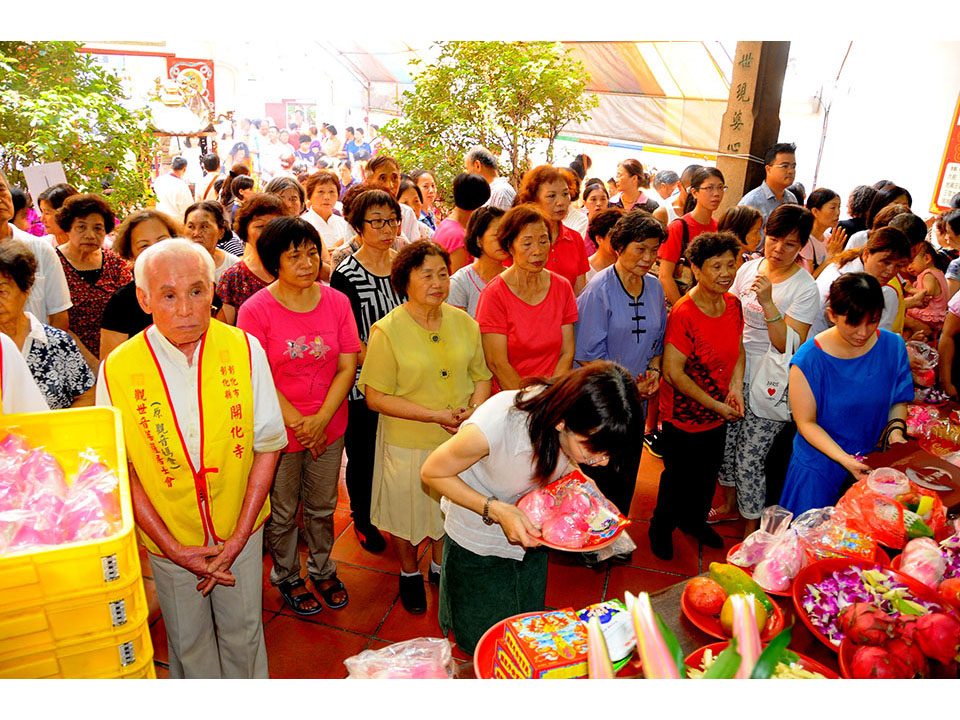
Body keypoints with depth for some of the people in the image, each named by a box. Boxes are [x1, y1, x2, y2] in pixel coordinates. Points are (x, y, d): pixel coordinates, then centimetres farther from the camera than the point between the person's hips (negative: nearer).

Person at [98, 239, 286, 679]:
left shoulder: (245, 350, -14)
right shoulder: (117, 370, -15)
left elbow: (267, 446, -7)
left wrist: (239, 536, -10)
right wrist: (171, 546, -10)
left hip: (240, 532, 0)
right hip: (168, 539, 0)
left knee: (242, 632, 19)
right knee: (188, 641, 20)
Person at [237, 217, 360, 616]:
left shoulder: (337, 301, -4)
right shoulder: (256, 309, -13)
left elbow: (347, 367, -5)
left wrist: (320, 420, -14)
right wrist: (297, 422, -17)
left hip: (329, 427, 3)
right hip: (278, 431, -2)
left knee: (322, 507, 19)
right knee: (282, 512, 15)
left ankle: (322, 569, 43)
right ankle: (287, 578, 39)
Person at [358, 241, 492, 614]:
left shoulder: (463, 322, -1)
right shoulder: (387, 330, -16)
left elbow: (481, 375, 8)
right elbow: (376, 397, -16)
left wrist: (474, 410, -12)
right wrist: (435, 415, -22)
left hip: (461, 439, 4)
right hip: (408, 441, -4)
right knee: (409, 509, 15)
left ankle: (441, 565, 48)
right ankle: (409, 574, 43)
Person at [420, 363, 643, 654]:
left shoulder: (583, 433, -26)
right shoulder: (495, 425, -42)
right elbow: (432, 473, -23)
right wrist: (497, 510, -33)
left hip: (531, 537, 4)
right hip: (476, 545, -4)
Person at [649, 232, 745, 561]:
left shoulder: (733, 304, -4)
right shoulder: (683, 314, -26)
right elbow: (673, 372, -25)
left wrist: (735, 387, -6)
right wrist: (714, 405, -19)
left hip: (719, 415, 7)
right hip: (683, 416, -7)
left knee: (707, 475, 25)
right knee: (677, 478, 13)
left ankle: (694, 520, 52)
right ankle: (661, 528, 40)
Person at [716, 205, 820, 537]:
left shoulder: (805, 288, -13)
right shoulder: (748, 268, 2)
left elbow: (790, 346, -20)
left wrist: (768, 303, -30)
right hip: (735, 372, 5)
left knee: (749, 459, 0)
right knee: (726, 443, 16)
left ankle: (751, 526, 21)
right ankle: (730, 504, 40)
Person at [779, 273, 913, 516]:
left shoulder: (893, 346, -7)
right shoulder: (808, 359, -20)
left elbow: (899, 400, 8)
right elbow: (806, 423, -15)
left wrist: (896, 429, -12)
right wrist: (845, 459, -24)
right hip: (820, 467, -3)